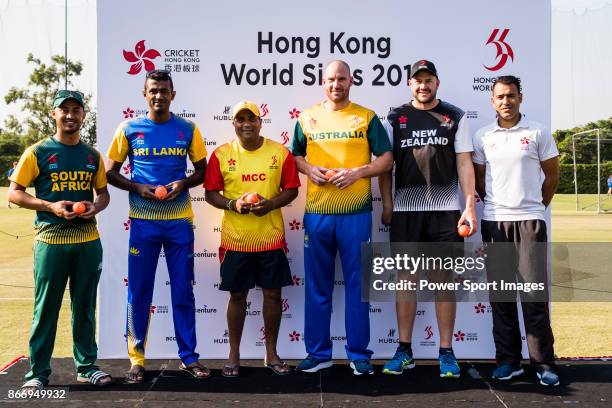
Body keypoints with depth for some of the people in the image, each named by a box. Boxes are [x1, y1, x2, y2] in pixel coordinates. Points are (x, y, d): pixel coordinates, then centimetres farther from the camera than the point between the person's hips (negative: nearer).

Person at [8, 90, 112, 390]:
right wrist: (51, 206, -15)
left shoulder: (92, 155, 10)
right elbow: (14, 193, -2)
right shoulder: (37, 152, -1)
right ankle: (38, 373, 13)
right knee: (45, 308, 2)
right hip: (50, 240, -3)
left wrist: (96, 207, -5)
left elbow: (103, 193, 18)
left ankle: (86, 366, 23)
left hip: (88, 241, 4)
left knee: (85, 307, 11)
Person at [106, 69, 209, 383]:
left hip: (179, 220, 0)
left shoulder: (188, 129, 4)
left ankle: (189, 357, 17)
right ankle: (136, 359, 17)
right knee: (138, 292, 4)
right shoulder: (129, 129, 2)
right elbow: (111, 172, 7)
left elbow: (202, 169, 11)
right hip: (143, 221, 0)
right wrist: (138, 188, -11)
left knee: (183, 291, 6)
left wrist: (183, 184, -10)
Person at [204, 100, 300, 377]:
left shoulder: (280, 152, 1)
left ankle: (271, 353, 24)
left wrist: (271, 204, -14)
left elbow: (291, 189, 4)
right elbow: (210, 194, 3)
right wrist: (232, 204, -16)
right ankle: (234, 355, 23)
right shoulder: (221, 154, 0)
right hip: (235, 240, 0)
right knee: (237, 296, 9)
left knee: (273, 294, 8)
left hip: (271, 238, 1)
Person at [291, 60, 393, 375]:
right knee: (317, 286, 9)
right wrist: (309, 169, -4)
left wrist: (358, 172, -12)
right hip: (316, 213, 2)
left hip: (356, 212, -2)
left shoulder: (367, 118, 4)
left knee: (358, 285, 4)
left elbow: (387, 159, 3)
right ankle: (318, 352, 21)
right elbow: (295, 156, 17)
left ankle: (358, 354, 15)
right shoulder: (307, 118, 10)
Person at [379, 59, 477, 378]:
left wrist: (470, 205, -6)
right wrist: (387, 205, 0)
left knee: (443, 279, 2)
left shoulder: (455, 117, 7)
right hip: (405, 210, 1)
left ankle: (446, 352, 10)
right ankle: (404, 351, 14)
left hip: (445, 209, -1)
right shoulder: (395, 118, 8)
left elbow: (464, 163, 2)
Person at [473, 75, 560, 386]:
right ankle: (508, 360, 15)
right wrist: (496, 206, 11)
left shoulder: (538, 133, 2)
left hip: (530, 220, -2)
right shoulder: (482, 137, 7)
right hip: (494, 221, 2)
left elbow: (552, 175, 9)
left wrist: (537, 206, 12)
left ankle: (543, 363, 7)